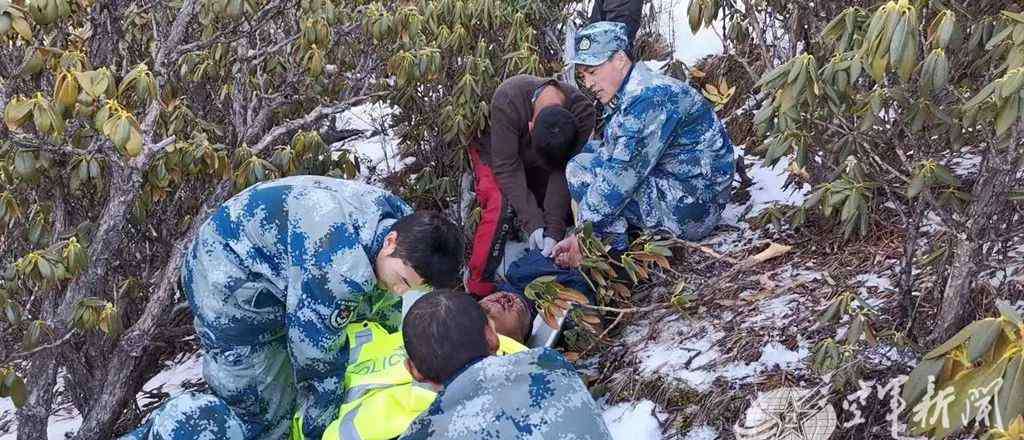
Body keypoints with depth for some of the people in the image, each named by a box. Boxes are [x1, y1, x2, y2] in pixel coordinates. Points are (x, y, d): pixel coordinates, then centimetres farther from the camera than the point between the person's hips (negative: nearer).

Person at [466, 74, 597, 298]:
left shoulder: (582, 112, -32)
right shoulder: (506, 101, -40)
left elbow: (563, 172, -29)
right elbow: (507, 167, -36)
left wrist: (553, 231, -35)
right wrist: (532, 223, -41)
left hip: (533, 162, 4)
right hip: (495, 153, -4)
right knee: (502, 205, -29)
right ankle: (479, 290, -21)